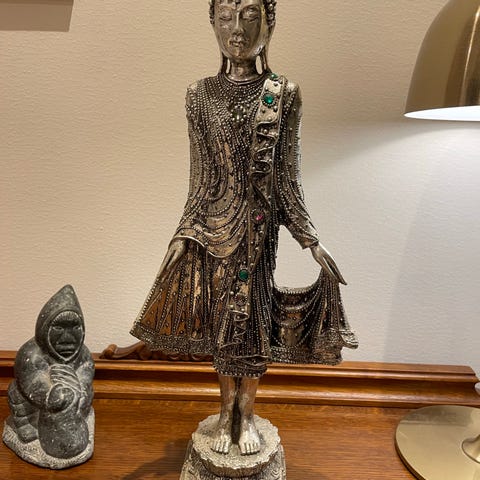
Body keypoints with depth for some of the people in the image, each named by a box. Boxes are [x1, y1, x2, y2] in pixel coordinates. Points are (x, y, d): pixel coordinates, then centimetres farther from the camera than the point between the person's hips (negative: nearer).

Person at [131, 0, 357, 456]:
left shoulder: (283, 94, -3)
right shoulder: (200, 94, 0)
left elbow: (287, 180, -2)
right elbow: (201, 180, 3)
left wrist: (313, 243, -4)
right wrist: (184, 236, 2)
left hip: (260, 227, -1)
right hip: (217, 226, 1)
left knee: (255, 317, 10)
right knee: (224, 319, 12)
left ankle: (245, 414, 30)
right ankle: (227, 412, 32)